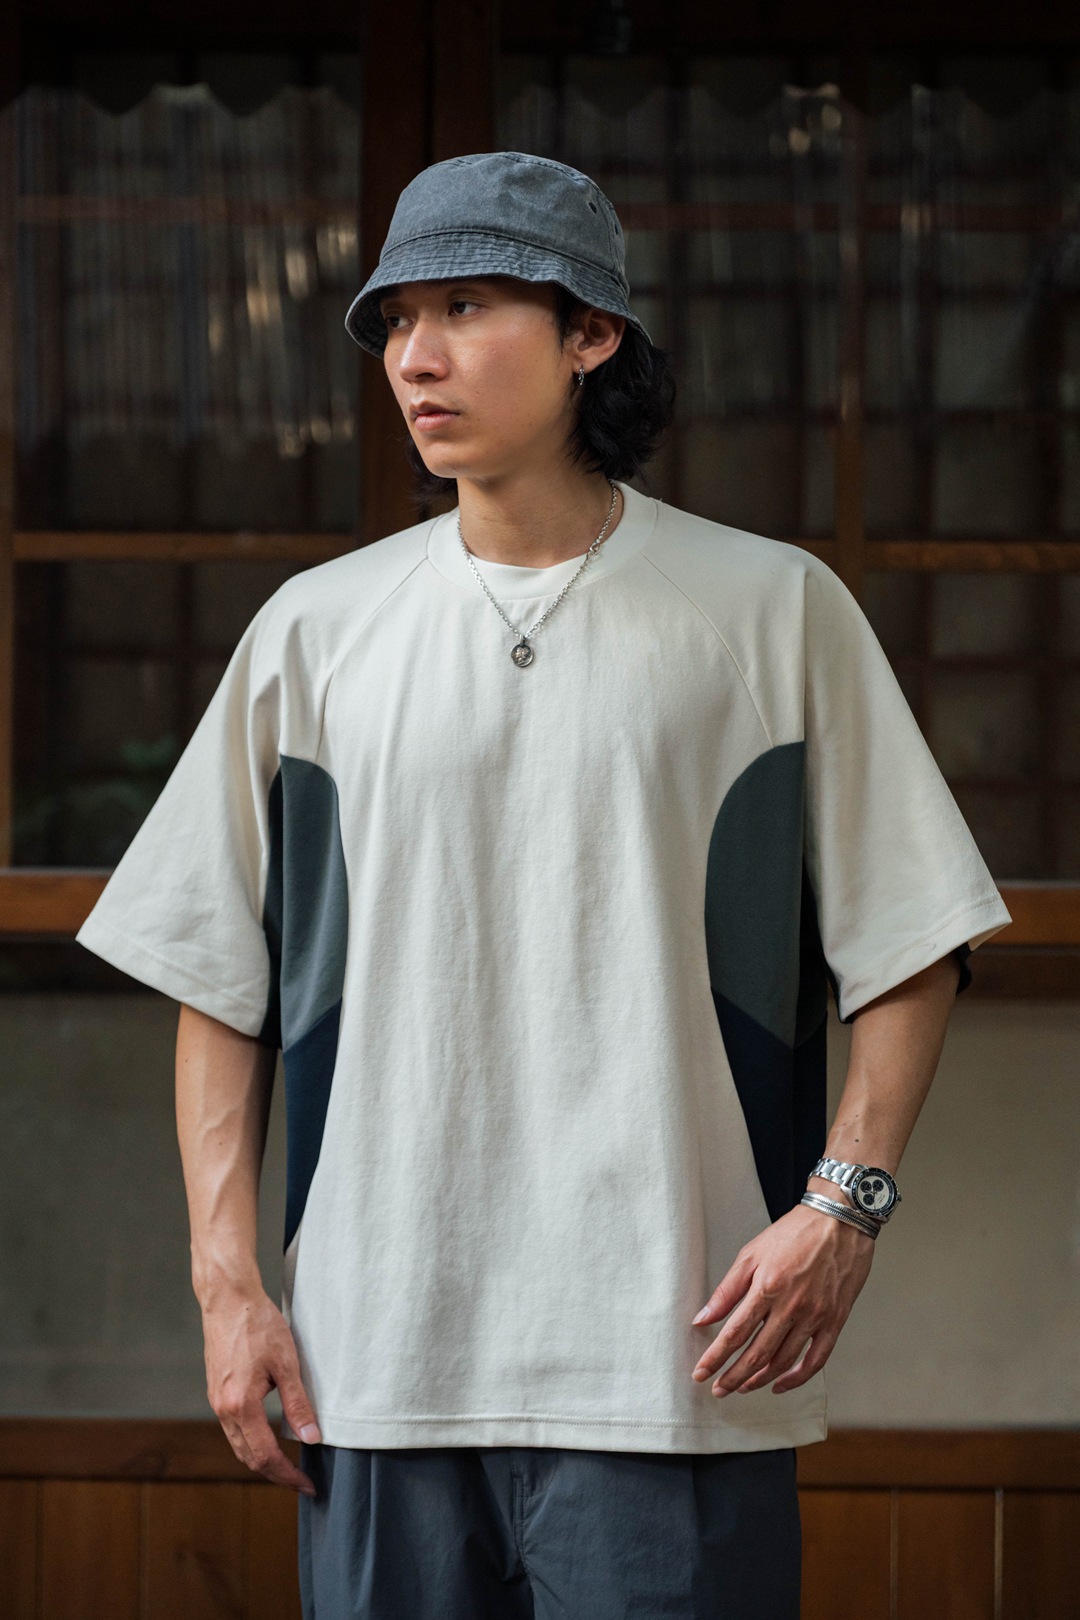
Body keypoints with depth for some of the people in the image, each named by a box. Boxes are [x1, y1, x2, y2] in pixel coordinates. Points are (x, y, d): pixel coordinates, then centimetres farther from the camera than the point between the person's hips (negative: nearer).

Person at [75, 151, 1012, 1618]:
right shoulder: (315, 632, 10)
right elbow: (218, 981, 13)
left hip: (671, 1366, -2)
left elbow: (908, 942, 6)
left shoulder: (773, 611, 5)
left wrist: (845, 1199, -8)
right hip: (378, 1358, 2)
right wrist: (226, 1283, 5)